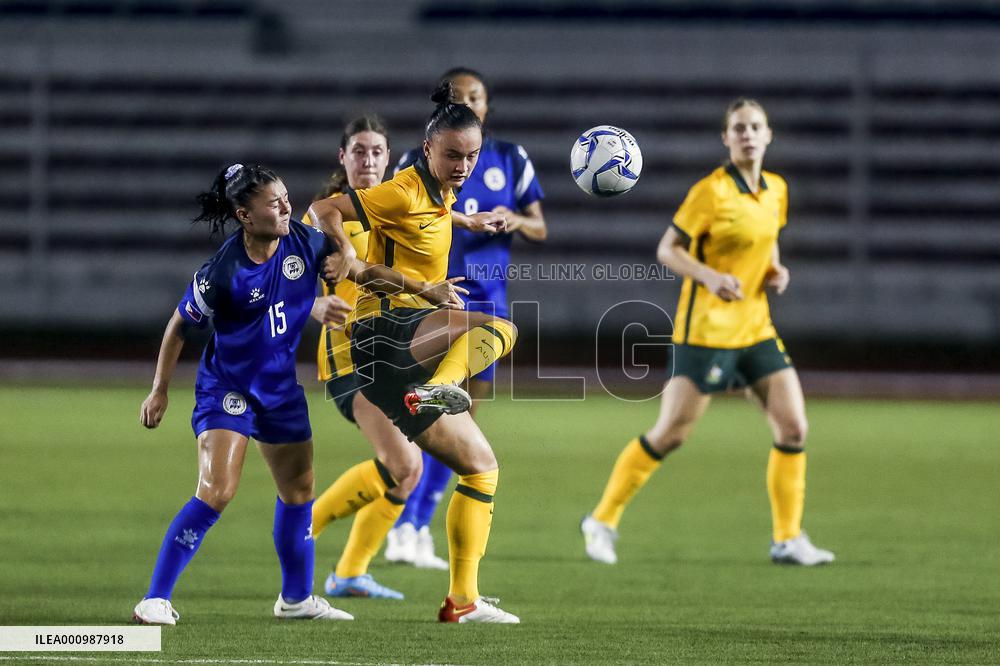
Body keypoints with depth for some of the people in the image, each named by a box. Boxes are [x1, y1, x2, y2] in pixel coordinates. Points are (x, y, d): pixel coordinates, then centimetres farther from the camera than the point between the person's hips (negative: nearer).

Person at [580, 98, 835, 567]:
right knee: (670, 434, -5)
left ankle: (787, 539, 8)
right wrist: (709, 276, -26)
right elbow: (667, 250, -11)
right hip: (707, 327, -6)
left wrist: (776, 270, 4)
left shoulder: (777, 190, 7)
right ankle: (602, 520, 10)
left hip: (756, 326, 6)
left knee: (793, 427, -3)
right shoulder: (711, 191, -13)